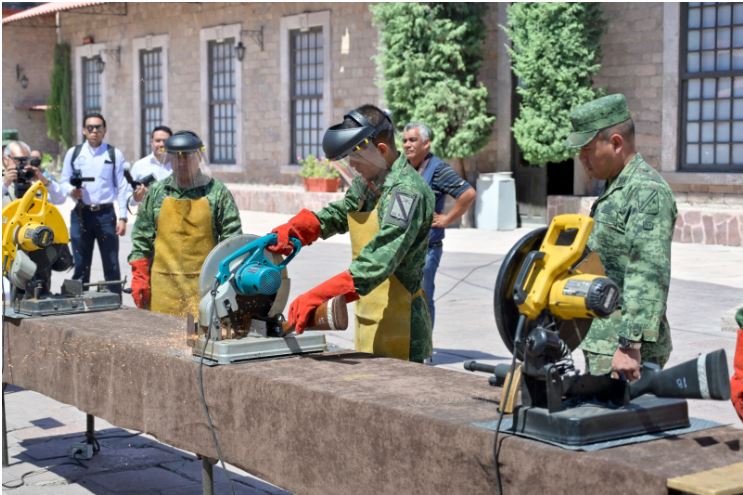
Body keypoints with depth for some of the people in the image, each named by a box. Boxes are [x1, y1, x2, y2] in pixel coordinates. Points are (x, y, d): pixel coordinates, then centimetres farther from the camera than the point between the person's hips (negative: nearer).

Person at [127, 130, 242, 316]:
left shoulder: (217, 192, 3)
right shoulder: (157, 192, 11)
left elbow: (232, 240, 2)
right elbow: (141, 237, 11)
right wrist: (139, 278, 4)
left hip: (205, 286, -2)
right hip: (164, 286, 2)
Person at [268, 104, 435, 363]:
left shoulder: (406, 191, -20)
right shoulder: (367, 182, 8)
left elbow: (377, 263, -29)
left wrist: (317, 297, -34)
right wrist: (292, 229, -1)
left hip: (397, 326, -9)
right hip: (369, 321, 9)